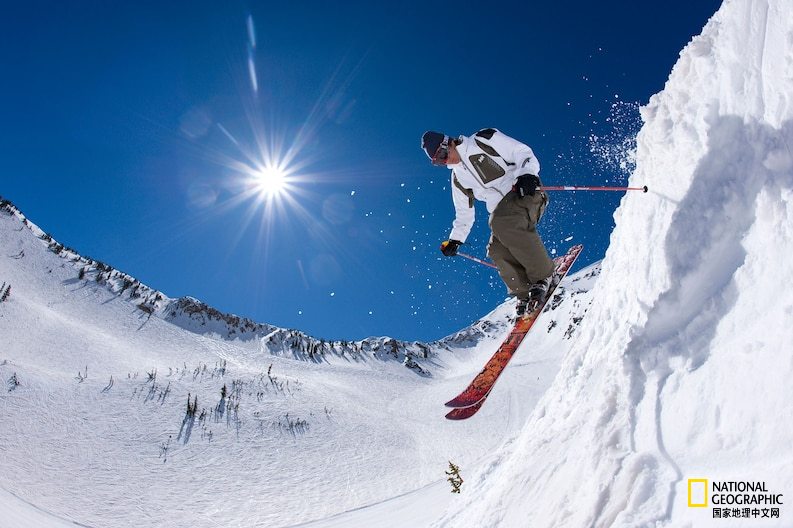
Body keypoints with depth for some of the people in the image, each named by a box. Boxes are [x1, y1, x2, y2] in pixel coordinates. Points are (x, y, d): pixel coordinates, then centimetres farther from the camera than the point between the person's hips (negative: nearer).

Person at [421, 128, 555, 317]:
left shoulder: (484, 140, -1)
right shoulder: (458, 178, 17)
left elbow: (525, 154, -5)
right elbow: (464, 213, 23)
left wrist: (527, 175, -23)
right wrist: (455, 240, 12)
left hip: (527, 192, -6)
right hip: (501, 210, 6)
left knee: (502, 224, -33)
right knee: (497, 250, -17)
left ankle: (544, 276, -20)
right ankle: (525, 295, -8)